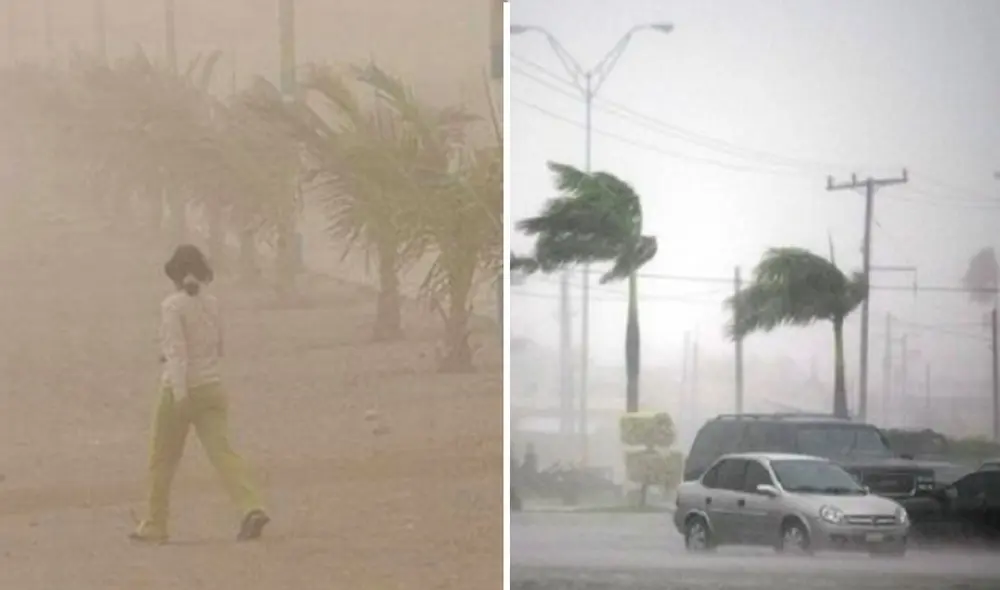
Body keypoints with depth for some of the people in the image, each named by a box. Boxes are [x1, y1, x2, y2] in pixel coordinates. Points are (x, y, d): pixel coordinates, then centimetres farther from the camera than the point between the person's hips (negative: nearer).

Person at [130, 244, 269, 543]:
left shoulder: (173, 306, -9)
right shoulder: (212, 304, 7)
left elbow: (176, 348, -19)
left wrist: (179, 390, -25)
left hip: (180, 389, -4)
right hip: (212, 388, 4)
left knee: (163, 459, 10)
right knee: (221, 449, -6)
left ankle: (154, 526, 19)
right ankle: (251, 506, -27)